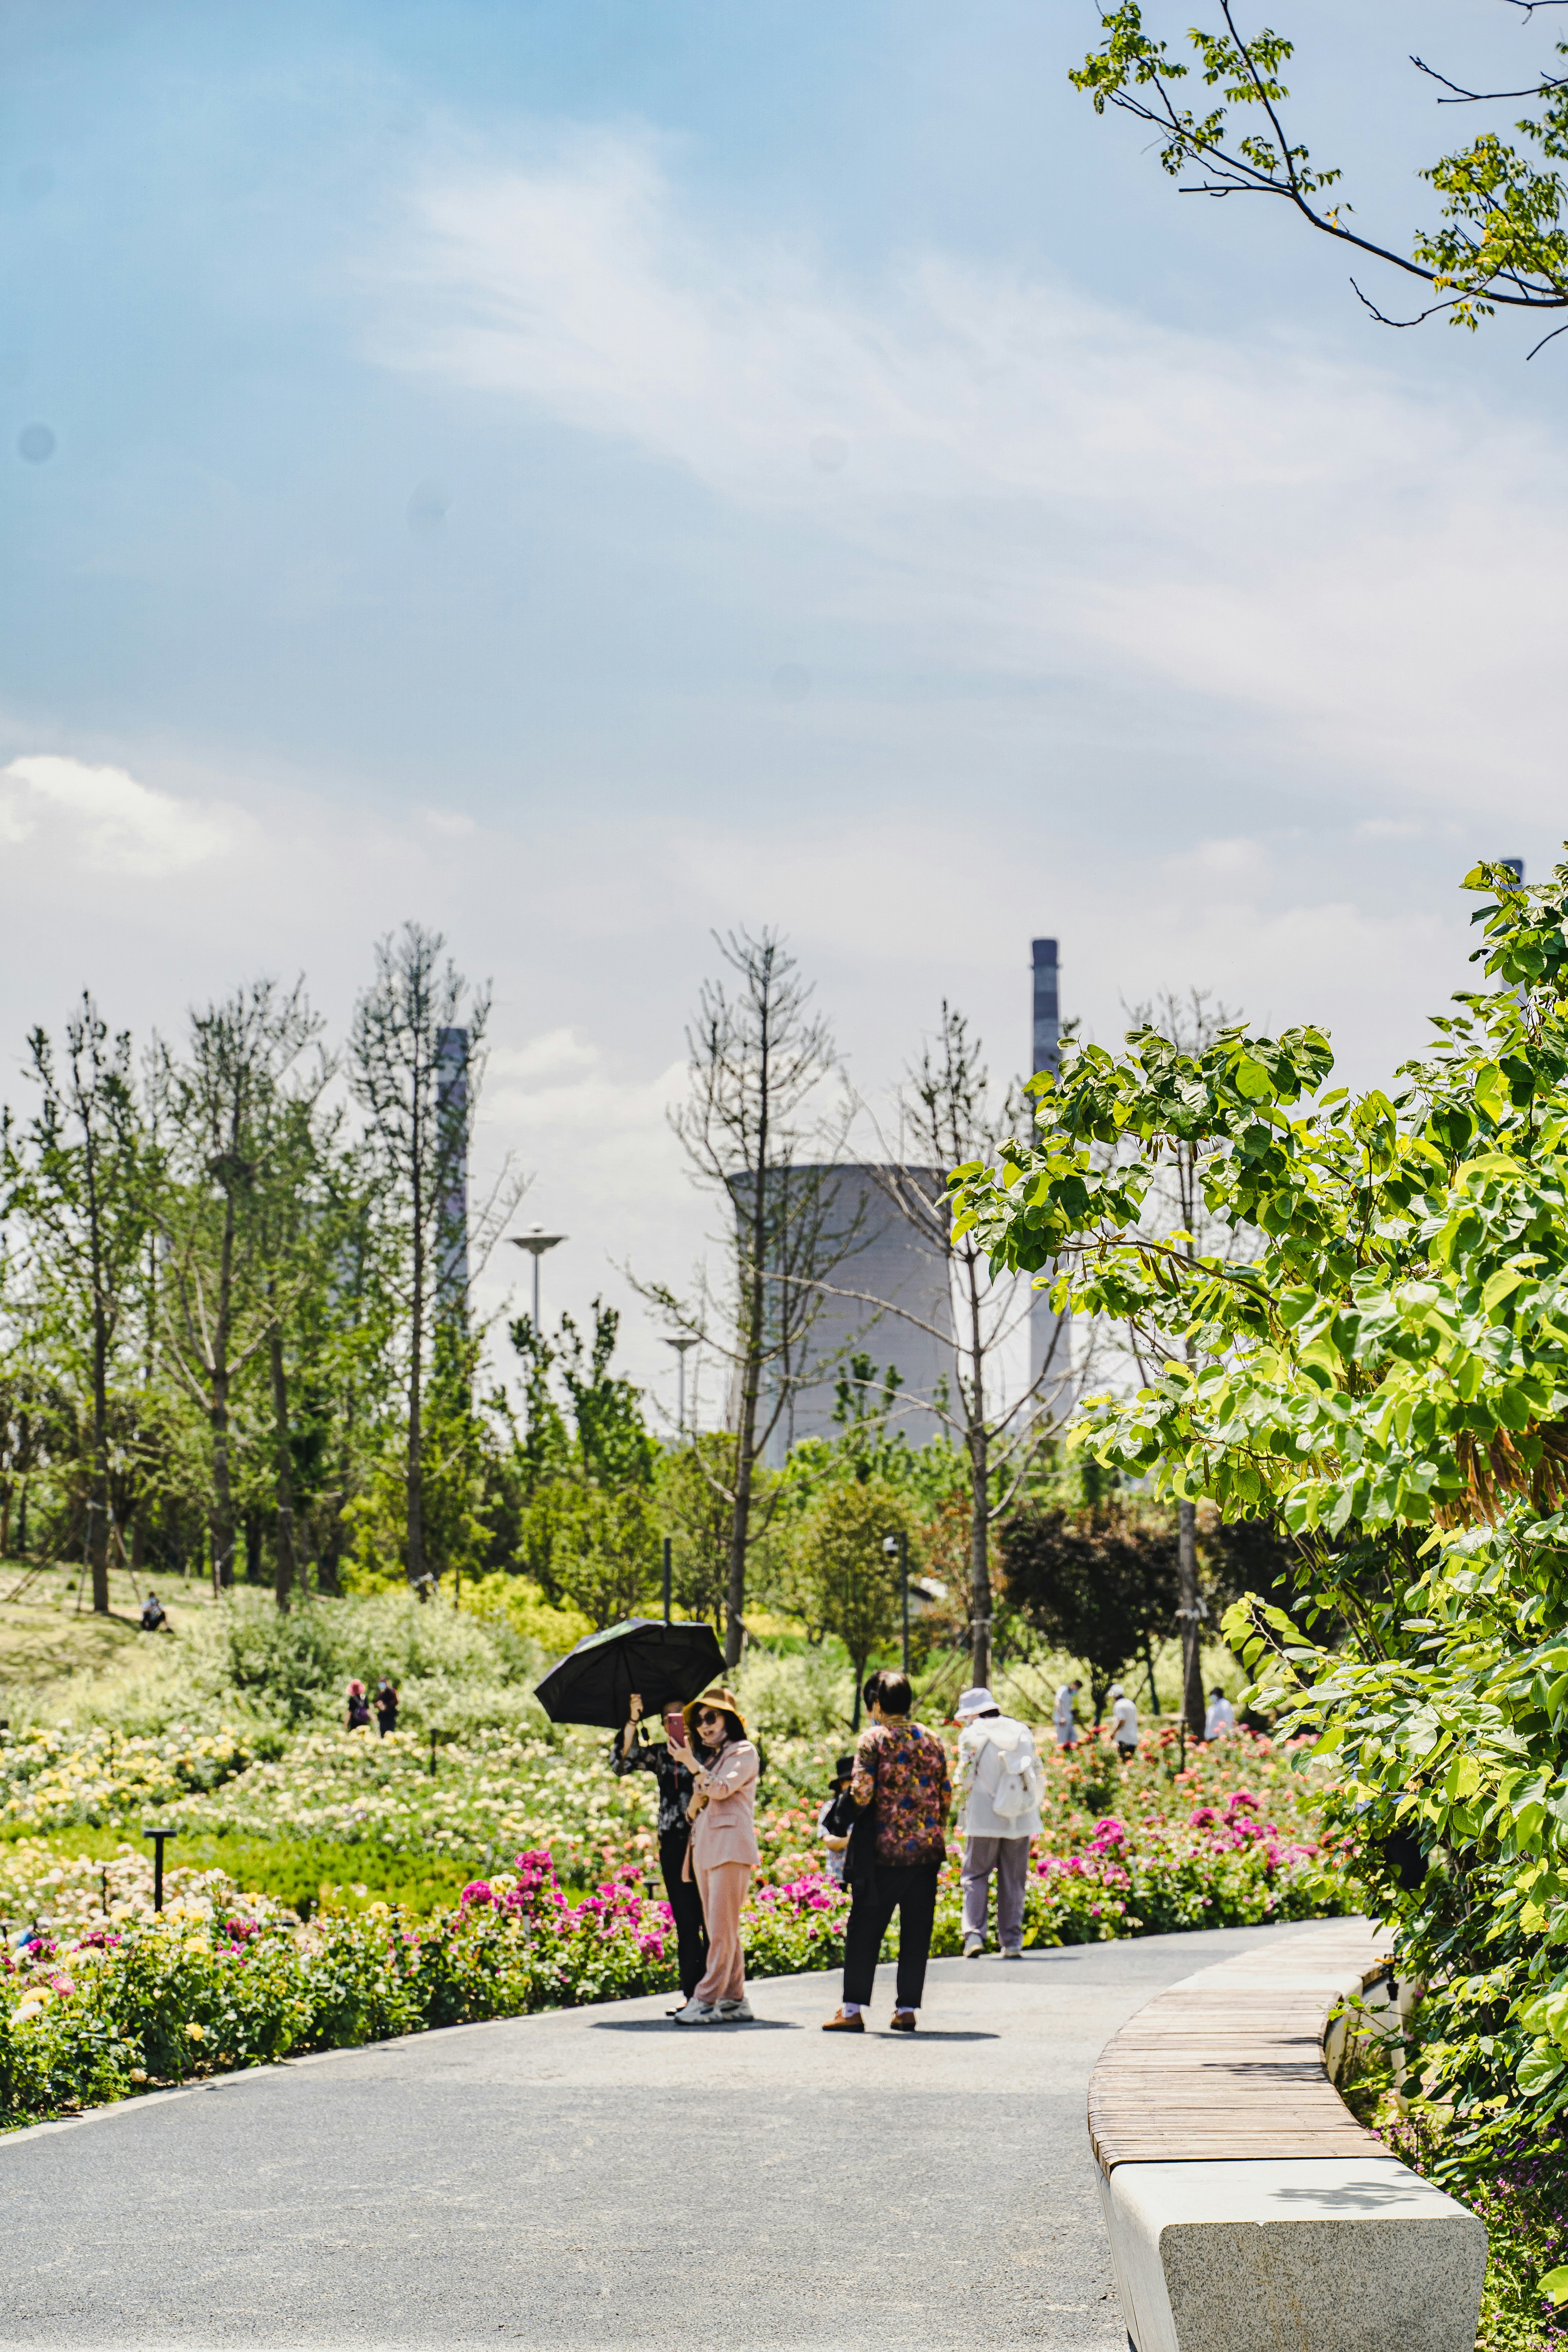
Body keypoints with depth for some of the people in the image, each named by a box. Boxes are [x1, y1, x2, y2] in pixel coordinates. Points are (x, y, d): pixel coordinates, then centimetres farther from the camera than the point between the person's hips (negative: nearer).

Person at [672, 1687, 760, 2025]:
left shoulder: (744, 1753, 2)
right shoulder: (711, 1759, 25)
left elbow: (722, 1789, -15)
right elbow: (693, 1813, 23)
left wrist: (691, 1764, -12)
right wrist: (694, 1804, 1)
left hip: (730, 1847, -9)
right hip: (705, 1849, 9)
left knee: (722, 1930, -12)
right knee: (722, 1932, 5)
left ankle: (707, 2001, -17)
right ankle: (734, 2001, 6)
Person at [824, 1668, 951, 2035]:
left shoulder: (873, 1739, -7)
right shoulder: (931, 1740, 8)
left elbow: (862, 1795, -14)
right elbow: (946, 1795, 10)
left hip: (885, 1850, -4)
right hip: (927, 1850, 4)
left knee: (865, 1929, 3)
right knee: (916, 1932, 8)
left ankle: (852, 2008, 3)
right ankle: (907, 2008, 9)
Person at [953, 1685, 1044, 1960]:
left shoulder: (972, 1734, -2)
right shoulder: (1022, 1731, 10)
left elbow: (965, 1778, -3)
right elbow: (1037, 1775, 11)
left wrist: (963, 1814, 10)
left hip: (984, 1819, -3)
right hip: (1020, 1819, 4)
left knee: (976, 1875, 3)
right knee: (1013, 1880, 8)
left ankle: (974, 1934, -12)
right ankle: (1012, 1942, 5)